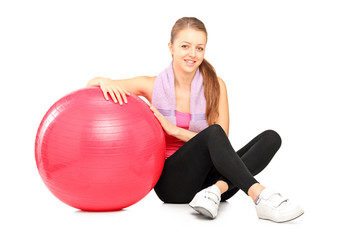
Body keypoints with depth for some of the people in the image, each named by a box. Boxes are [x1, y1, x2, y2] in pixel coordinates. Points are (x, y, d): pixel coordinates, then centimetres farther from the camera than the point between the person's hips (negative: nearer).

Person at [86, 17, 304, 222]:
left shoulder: (215, 86, 2)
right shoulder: (154, 86, 0)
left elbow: (222, 142, -5)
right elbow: (92, 84, 3)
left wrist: (173, 129, -14)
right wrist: (106, 82, -21)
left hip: (208, 176, 3)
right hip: (171, 182, -3)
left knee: (271, 138, -19)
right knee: (213, 132, -31)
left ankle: (216, 189, -38)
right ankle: (261, 197, -44)